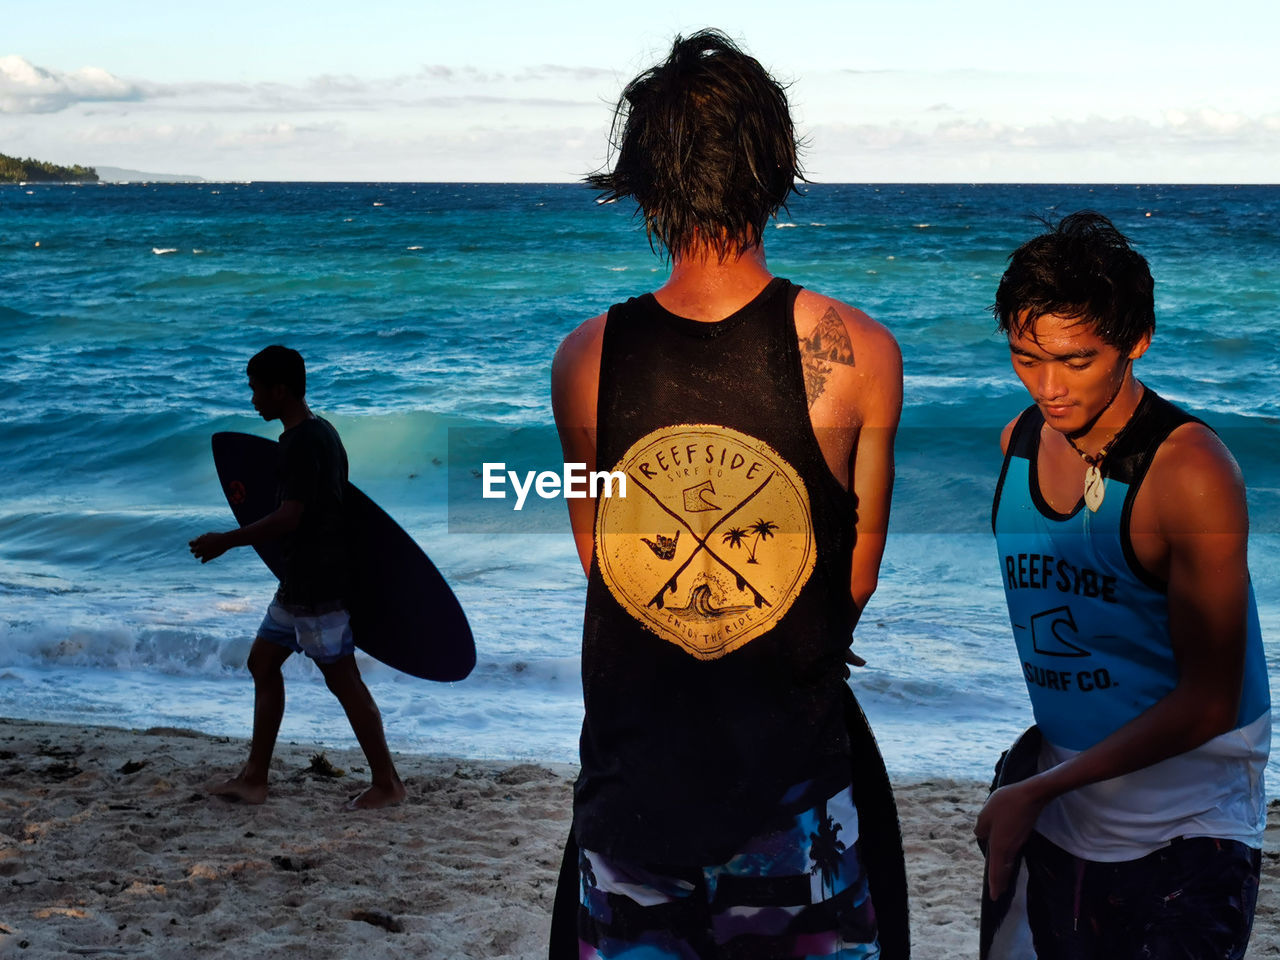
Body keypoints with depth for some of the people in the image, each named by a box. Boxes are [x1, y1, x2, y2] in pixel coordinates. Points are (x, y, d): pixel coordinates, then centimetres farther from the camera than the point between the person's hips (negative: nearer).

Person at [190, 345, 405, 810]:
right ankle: (254, 778, 20)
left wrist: (226, 541, -15)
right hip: (301, 580, 11)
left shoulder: (301, 443, -19)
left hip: (315, 584, -11)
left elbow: (289, 517, -24)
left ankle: (387, 783, 5)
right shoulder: (319, 432, 12)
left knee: (342, 677, -4)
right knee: (263, 662, 14)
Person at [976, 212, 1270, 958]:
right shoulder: (1020, 443, 2)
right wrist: (1034, 763, 7)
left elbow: (1208, 702, -19)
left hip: (1182, 839, -6)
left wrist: (1038, 790, -20)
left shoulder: (1190, 472, -20)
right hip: (1060, 829, 6)